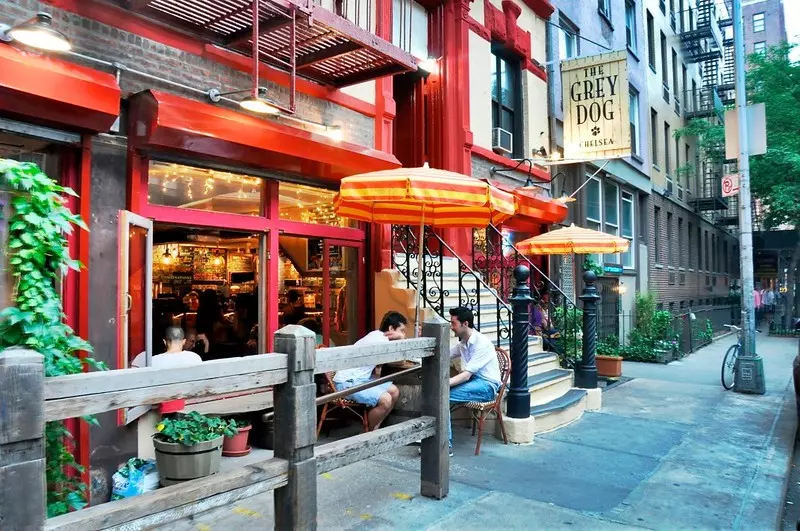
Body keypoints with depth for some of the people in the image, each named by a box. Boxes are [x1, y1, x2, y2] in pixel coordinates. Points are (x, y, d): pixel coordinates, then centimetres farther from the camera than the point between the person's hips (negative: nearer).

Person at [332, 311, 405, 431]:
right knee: (385, 399, -26)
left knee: (394, 391, 9)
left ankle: (375, 428, 14)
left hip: (361, 378, 11)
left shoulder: (378, 335, 10)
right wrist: (401, 339, -2)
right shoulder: (380, 340, -20)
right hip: (347, 382, -11)